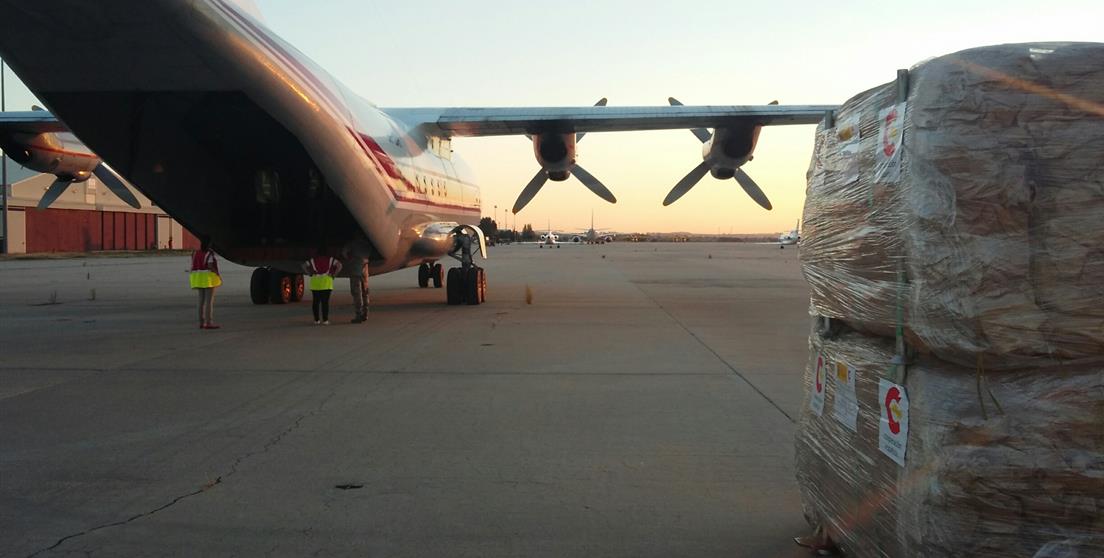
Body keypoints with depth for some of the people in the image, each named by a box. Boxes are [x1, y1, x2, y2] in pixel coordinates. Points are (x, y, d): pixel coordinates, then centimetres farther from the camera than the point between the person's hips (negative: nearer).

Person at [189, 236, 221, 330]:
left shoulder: (196, 253, 7)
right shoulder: (209, 253, -12)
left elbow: (193, 267, 5)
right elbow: (210, 267, -19)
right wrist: (219, 276, -10)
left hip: (199, 278, 7)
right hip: (209, 277, -7)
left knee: (202, 301, 10)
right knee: (210, 301, -6)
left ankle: (201, 322, 10)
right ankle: (208, 323, -10)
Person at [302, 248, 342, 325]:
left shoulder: (313, 260, 10)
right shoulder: (330, 259, 5)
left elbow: (304, 266, 3)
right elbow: (339, 265, -6)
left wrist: (310, 274, 5)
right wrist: (334, 274, -1)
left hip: (315, 282, 2)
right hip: (326, 282, -2)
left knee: (315, 302, 8)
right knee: (325, 302, -2)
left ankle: (316, 320, 7)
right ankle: (325, 320, -5)